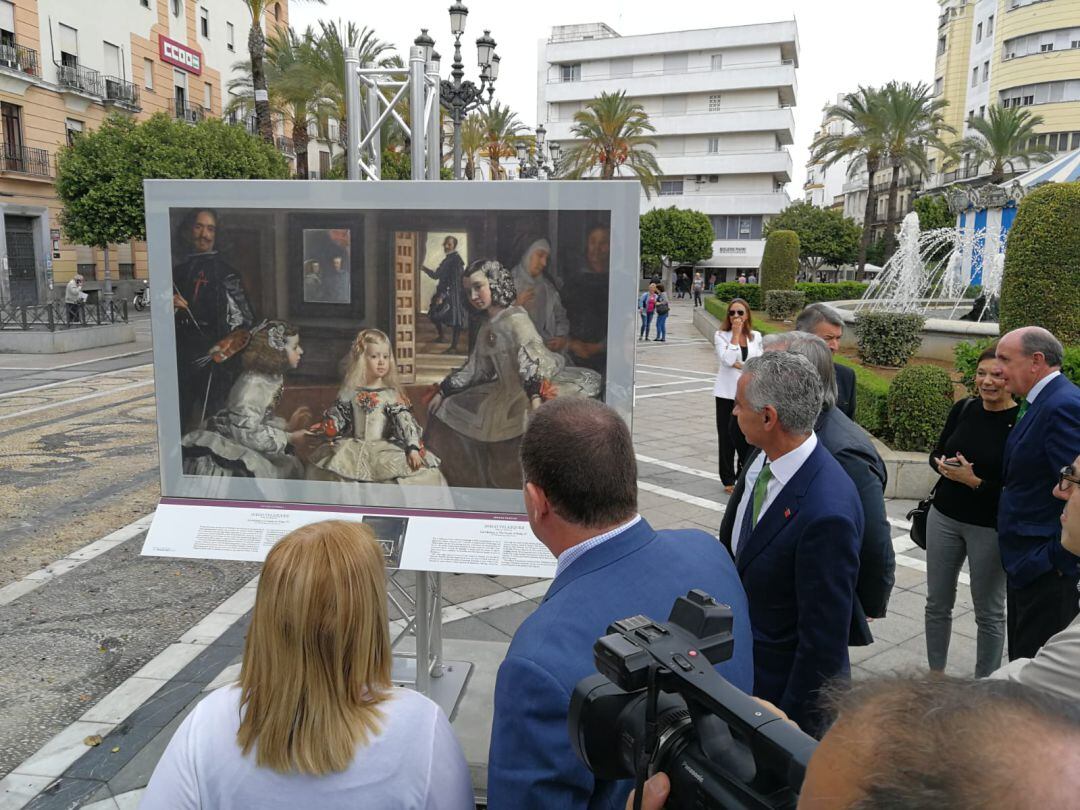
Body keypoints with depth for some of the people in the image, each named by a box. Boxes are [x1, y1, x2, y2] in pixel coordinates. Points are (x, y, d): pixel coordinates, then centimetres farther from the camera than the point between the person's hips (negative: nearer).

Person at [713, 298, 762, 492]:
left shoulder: (755, 336, 7)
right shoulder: (721, 336, -2)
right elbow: (728, 359, -17)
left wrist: (739, 365, -10)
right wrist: (735, 334, -14)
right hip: (726, 393, -2)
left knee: (747, 435, 3)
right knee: (727, 435, 4)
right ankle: (728, 480, 15)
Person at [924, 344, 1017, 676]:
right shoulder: (964, 408, 0)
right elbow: (936, 452, 10)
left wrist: (975, 481, -23)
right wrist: (942, 464, -11)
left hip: (990, 528, -5)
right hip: (944, 518, 5)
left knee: (989, 612, 10)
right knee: (937, 603, 14)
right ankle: (936, 674, 32)